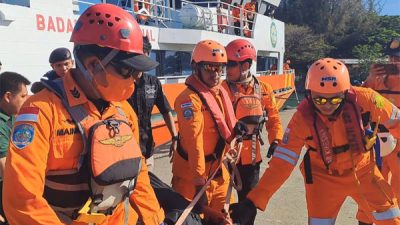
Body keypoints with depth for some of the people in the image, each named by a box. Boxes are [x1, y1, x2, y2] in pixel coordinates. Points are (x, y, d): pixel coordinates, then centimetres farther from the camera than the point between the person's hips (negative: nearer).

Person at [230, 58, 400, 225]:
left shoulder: (360, 98, -23)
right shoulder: (303, 118, -26)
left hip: (362, 170, 2)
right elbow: (282, 163, -23)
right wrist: (253, 201, -28)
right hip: (324, 177, -2)